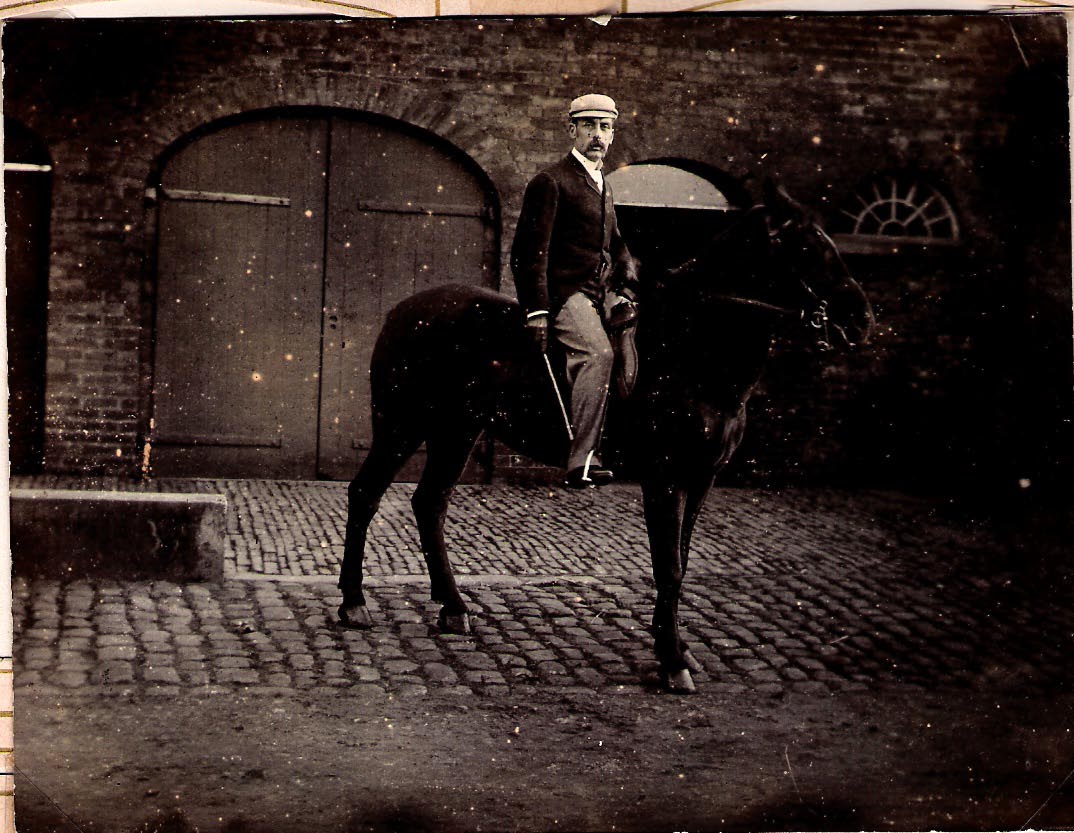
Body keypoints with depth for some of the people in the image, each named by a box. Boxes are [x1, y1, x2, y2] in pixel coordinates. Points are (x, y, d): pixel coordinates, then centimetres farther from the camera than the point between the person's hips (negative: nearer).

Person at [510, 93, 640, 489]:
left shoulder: (603, 186, 23)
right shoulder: (551, 182, -3)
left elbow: (617, 246, 26)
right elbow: (529, 252, -9)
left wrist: (626, 292, 7)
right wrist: (536, 311, -17)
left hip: (603, 292, 9)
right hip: (565, 292, -9)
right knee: (598, 354, -28)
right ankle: (582, 462, -29)